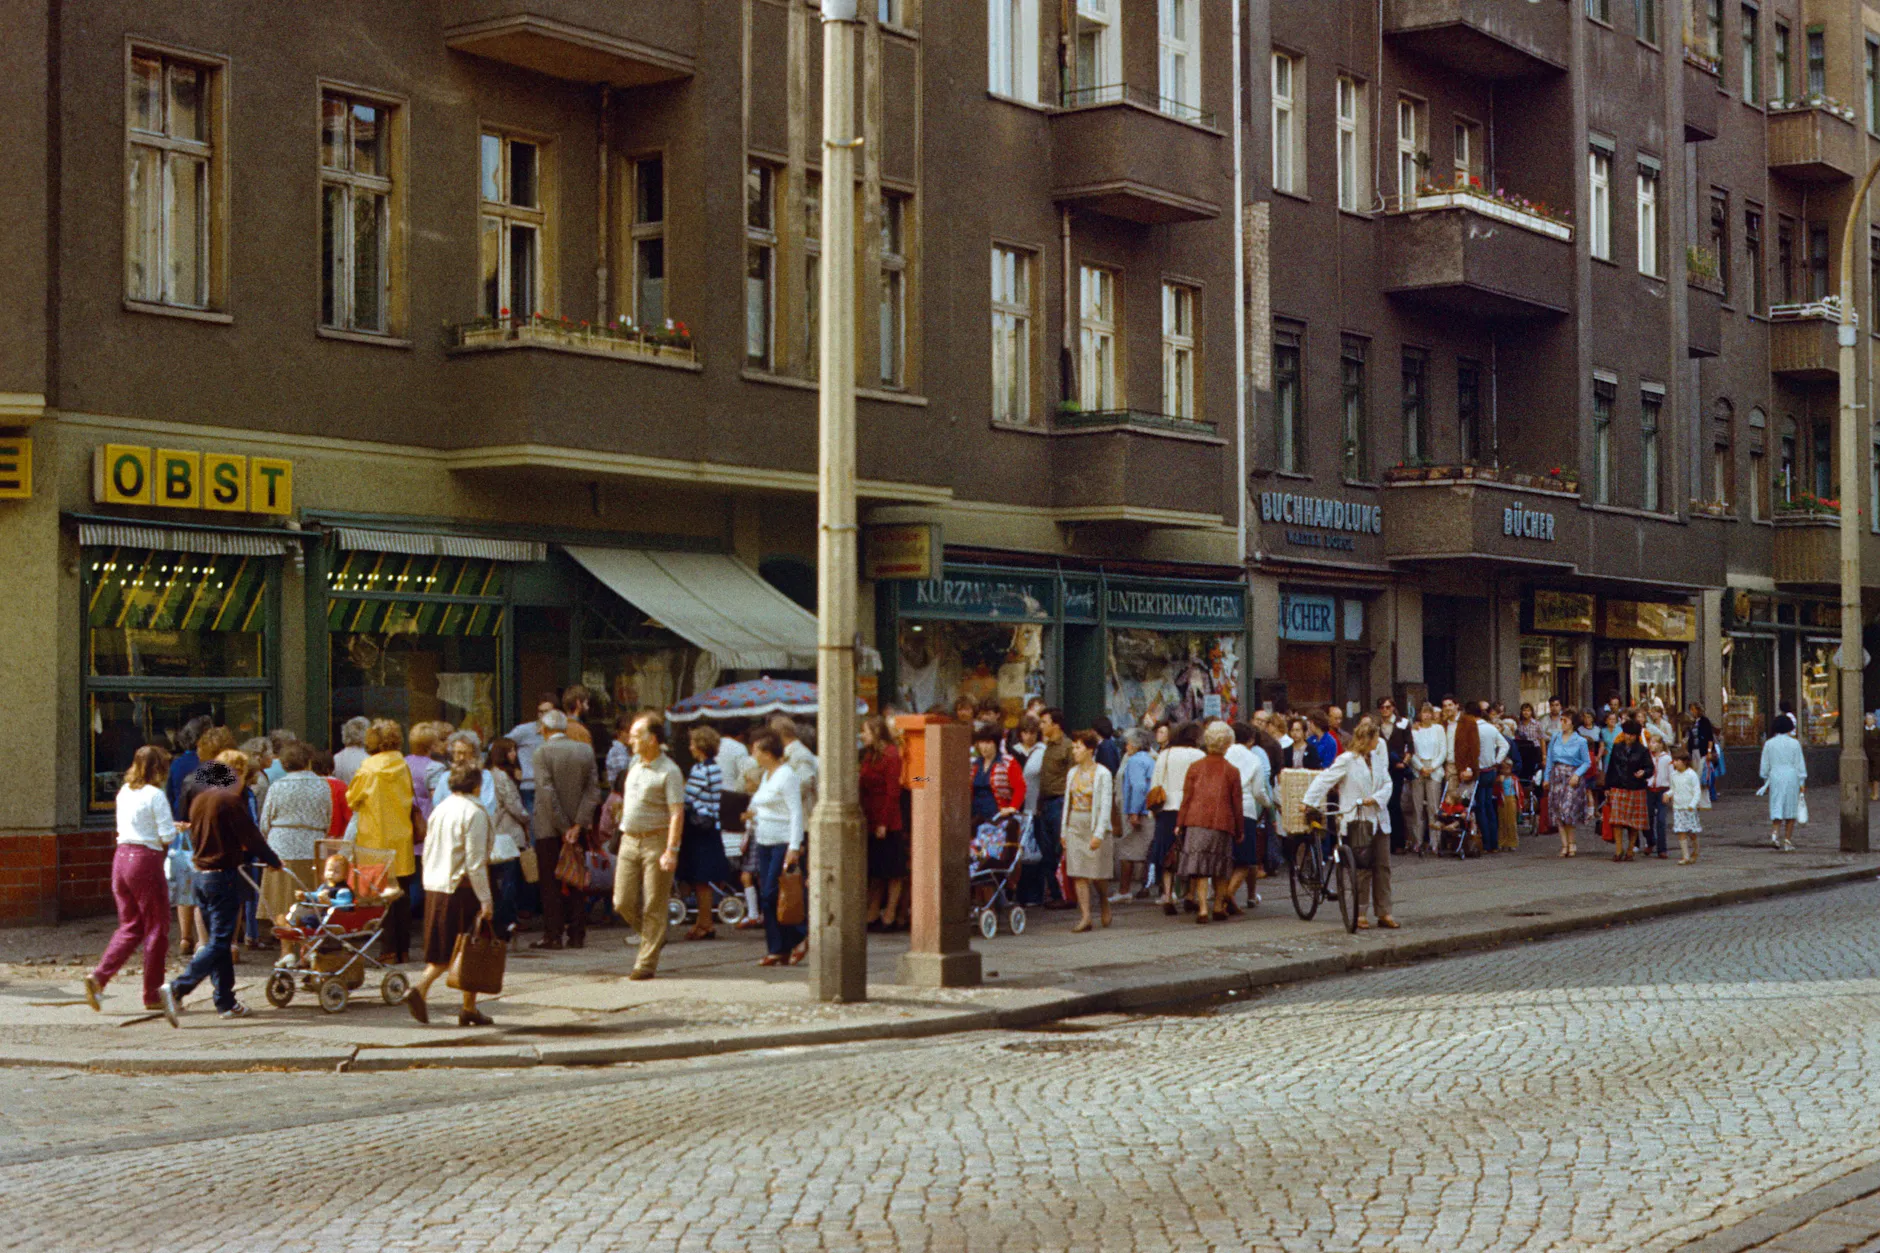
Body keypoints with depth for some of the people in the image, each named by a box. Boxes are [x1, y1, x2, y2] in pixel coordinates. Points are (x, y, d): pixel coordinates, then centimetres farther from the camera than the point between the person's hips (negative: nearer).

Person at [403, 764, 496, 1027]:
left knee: (442, 950, 12)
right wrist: (485, 900, -13)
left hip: (435, 887, 7)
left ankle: (420, 988, -11)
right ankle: (469, 1009, 10)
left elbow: (427, 852, 15)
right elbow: (475, 862, -16)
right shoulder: (474, 813, -12)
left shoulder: (439, 809, 11)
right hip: (463, 888, -7)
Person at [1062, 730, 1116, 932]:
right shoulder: (1072, 773, 10)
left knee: (1097, 873, 0)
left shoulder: (1102, 774, -7)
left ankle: (1104, 901, 30)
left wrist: (1099, 834, -18)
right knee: (1078, 873, -3)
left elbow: (1105, 806, -11)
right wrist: (1064, 831, 11)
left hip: (1095, 825, -5)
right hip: (1075, 826, 5)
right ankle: (1085, 917, -3)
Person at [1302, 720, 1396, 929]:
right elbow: (1325, 779, -10)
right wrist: (1310, 802, -17)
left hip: (1379, 819, 6)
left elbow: (1387, 783, 11)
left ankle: (1384, 913, 11)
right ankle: (1358, 913, 3)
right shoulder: (1347, 760, -7)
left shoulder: (1375, 758, 13)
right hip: (1357, 820, -6)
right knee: (1363, 867, -6)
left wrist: (1375, 798, -8)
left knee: (1382, 866, 5)